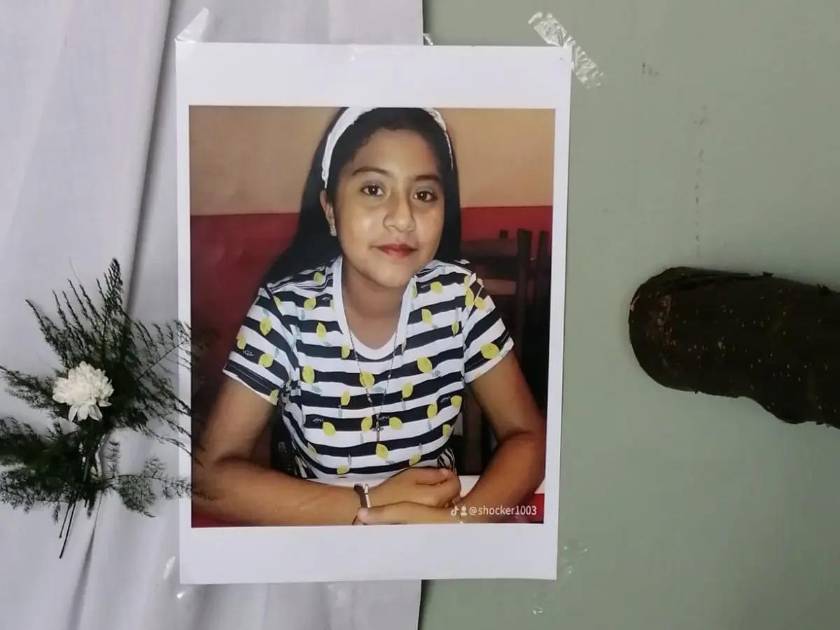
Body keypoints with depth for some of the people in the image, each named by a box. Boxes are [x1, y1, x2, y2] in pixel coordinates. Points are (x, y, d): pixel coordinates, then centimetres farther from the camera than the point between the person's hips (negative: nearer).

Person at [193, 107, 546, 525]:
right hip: (323, 519, -2)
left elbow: (526, 436, -6)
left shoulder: (458, 295, -11)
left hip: (437, 509, 3)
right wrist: (370, 505, -24)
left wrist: (458, 517, -24)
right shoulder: (285, 309, -16)